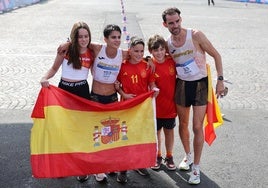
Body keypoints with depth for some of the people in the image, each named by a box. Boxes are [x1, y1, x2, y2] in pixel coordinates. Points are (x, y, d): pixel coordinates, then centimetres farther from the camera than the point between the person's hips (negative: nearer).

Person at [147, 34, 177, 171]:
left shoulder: (172, 61, -7)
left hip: (170, 104, 2)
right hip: (155, 106, -1)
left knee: (169, 131, 16)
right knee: (156, 132, 15)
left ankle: (169, 157, 34)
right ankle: (157, 156, 34)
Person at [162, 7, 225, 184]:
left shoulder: (196, 35, -15)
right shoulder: (168, 43, -3)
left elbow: (216, 55, -8)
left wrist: (220, 80, -12)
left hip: (200, 84, -4)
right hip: (182, 85, 4)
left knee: (197, 127, -5)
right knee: (183, 124, 16)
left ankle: (196, 167, 9)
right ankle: (188, 155, 40)